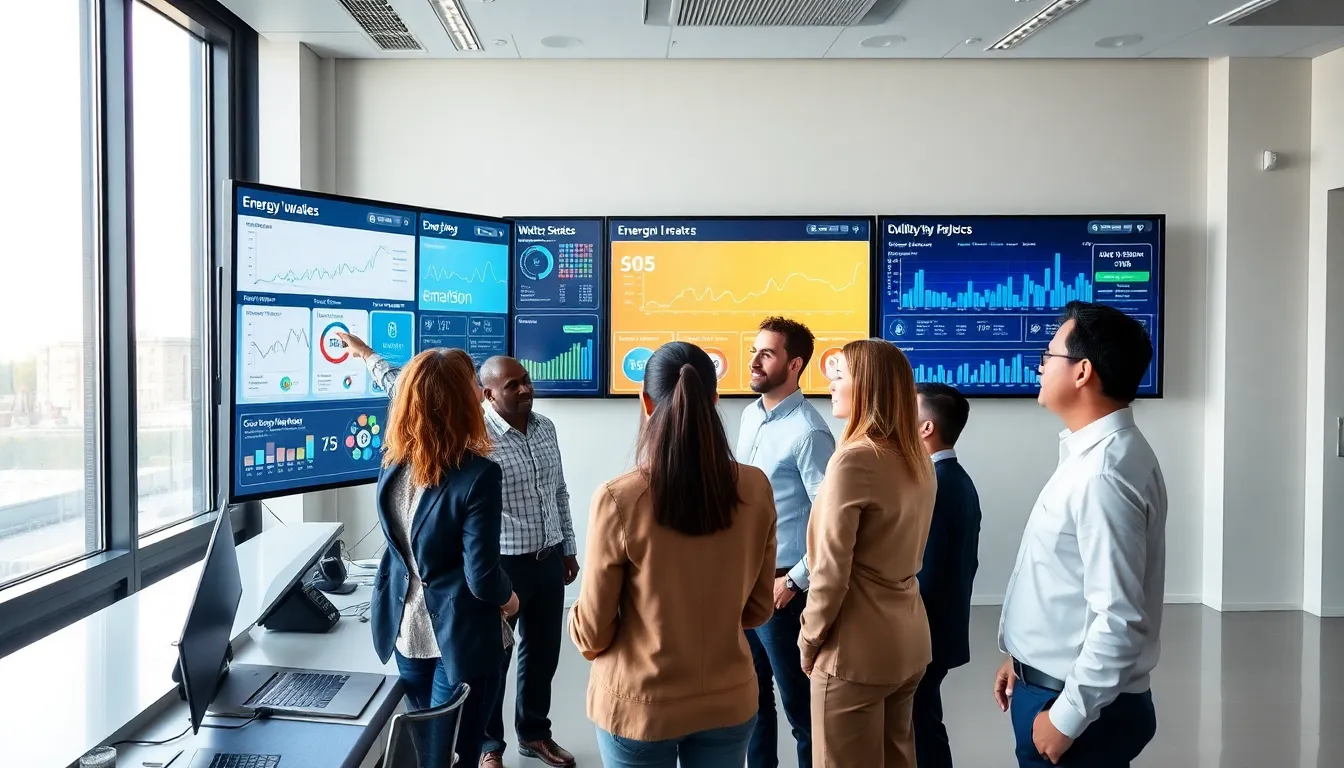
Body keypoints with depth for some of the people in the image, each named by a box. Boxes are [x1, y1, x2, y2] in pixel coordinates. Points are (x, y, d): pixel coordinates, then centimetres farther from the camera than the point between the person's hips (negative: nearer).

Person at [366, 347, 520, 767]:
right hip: (459, 636, -6)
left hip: (405, 628, 7)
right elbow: (481, 576, -23)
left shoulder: (392, 464, -4)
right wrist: (507, 596, 0)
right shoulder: (477, 474, -24)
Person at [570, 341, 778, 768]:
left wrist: (582, 631, 11)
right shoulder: (756, 489, -11)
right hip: (728, 700, 3)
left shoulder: (618, 500, -21)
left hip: (639, 705, -2)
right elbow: (758, 609, 2)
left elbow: (592, 631, -11)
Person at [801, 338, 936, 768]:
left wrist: (810, 639, -6)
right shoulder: (919, 461, 7)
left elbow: (831, 568, -19)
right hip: (908, 641, 8)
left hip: (856, 648, -8)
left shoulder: (854, 459, -18)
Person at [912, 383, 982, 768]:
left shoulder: (930, 486, -23)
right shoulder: (960, 480, 8)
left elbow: (924, 576, -24)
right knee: (925, 724, 19)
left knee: (919, 729, 3)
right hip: (942, 628, 9)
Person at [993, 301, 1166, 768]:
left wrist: (1067, 717, -19)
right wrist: (1023, 660, 19)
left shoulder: (1104, 475, -25)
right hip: (1051, 683, 9)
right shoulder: (1091, 454, 6)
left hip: (1079, 703, -9)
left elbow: (1120, 620, -27)